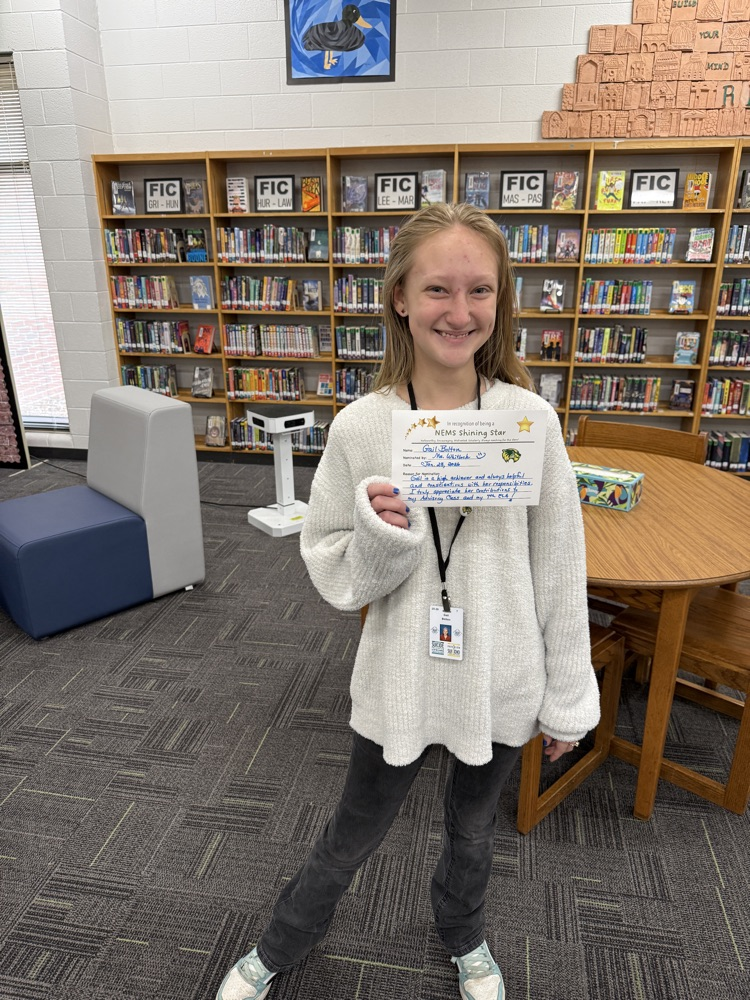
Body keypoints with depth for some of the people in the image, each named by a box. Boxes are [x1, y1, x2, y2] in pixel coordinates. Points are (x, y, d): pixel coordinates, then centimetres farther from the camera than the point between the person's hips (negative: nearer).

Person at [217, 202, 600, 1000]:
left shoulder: (530, 419, -13)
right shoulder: (359, 428, -15)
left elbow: (559, 572, -5)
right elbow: (335, 579, -7)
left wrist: (566, 698, 1)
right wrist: (380, 535, -28)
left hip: (500, 685, 1)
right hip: (400, 684, -1)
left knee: (472, 830, 28)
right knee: (352, 837, 22)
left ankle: (462, 934, 61)